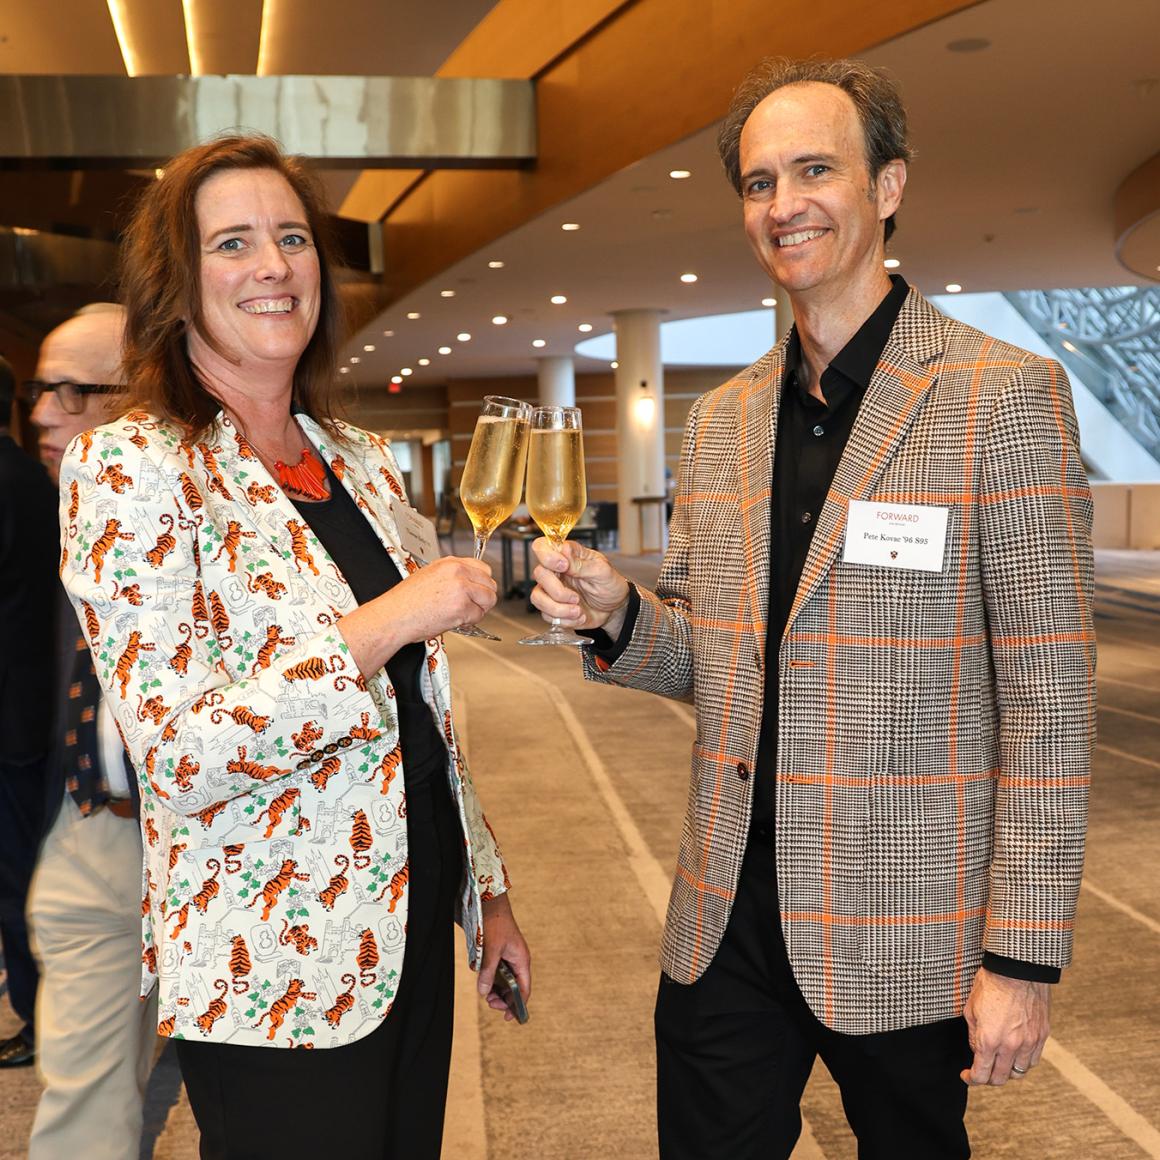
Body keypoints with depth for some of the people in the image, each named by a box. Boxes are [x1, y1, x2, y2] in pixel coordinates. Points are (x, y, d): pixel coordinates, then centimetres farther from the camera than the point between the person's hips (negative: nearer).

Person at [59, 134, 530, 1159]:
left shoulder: (363, 461, 8)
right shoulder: (128, 468, -13)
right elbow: (181, 757, -20)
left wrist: (486, 885, 15)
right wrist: (382, 626, -22)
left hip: (414, 921, 7)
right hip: (276, 972, -6)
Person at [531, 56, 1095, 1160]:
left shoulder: (1002, 395, -10)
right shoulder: (719, 418, 7)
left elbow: (1049, 692, -12)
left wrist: (1022, 955, -13)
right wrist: (616, 613, -9)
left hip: (903, 941, -4)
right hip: (725, 924, 4)